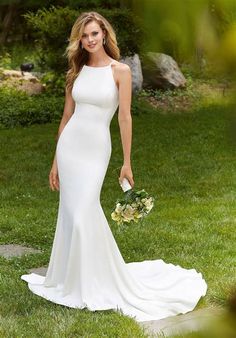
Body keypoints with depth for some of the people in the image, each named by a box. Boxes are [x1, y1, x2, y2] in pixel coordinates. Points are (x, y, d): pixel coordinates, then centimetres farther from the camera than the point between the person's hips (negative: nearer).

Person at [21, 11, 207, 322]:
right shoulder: (76, 72, 8)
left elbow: (125, 117, -7)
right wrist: (56, 161, 10)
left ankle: (96, 286, 5)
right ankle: (72, 278, 21)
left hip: (96, 149, -4)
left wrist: (127, 162, -9)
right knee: (71, 213, 6)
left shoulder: (120, 70, -4)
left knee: (84, 213, -10)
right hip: (69, 145, 4)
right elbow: (67, 116, 10)